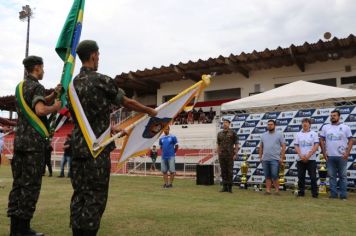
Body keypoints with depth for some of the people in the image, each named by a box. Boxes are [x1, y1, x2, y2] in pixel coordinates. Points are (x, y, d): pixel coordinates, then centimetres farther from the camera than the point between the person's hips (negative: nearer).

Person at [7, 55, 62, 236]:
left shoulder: (21, 86, 18)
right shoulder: (36, 86, -10)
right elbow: (40, 110, -26)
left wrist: (54, 94, 10)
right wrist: (55, 107, -8)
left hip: (19, 139, 9)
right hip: (34, 141, -9)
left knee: (18, 183, 10)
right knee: (30, 185, -4)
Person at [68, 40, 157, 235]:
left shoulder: (74, 83, 12)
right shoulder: (102, 80, -9)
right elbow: (127, 103, 1)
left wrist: (108, 128, 30)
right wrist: (150, 111, 16)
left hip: (78, 146, 7)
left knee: (79, 194, 12)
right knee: (95, 196, 0)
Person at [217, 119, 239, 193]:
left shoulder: (233, 133, 0)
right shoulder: (219, 133, 11)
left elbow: (236, 144, -2)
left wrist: (235, 154, -10)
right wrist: (218, 154, 8)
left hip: (230, 155, -3)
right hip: (221, 155, 4)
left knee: (229, 171, -1)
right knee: (223, 171, 5)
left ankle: (230, 187, 7)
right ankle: (224, 187, 12)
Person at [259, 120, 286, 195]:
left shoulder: (279, 135, 0)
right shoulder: (263, 135, 13)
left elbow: (283, 146, -2)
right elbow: (261, 147, 16)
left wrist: (282, 157, -9)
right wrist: (260, 156, 10)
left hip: (275, 159, -4)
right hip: (265, 159, 4)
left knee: (274, 176, -8)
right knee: (267, 176, 8)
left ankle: (277, 190, 4)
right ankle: (268, 190, 14)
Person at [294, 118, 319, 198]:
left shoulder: (314, 134, 4)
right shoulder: (298, 134, 10)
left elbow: (316, 145, -5)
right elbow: (296, 146, 5)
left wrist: (308, 155, -15)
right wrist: (301, 155, -11)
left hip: (311, 159, -2)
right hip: (300, 159, 3)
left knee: (313, 177, -1)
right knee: (301, 177, 7)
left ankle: (315, 193, 7)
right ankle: (301, 192, 14)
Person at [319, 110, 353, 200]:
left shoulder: (345, 127, 1)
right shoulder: (325, 127, 6)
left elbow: (350, 140, 0)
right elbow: (321, 140, 8)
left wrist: (347, 153, -9)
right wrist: (324, 153, 1)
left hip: (342, 156, -2)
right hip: (330, 156, 2)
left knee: (343, 176, 4)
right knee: (331, 176, 5)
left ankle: (343, 194, 11)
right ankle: (333, 194, 12)